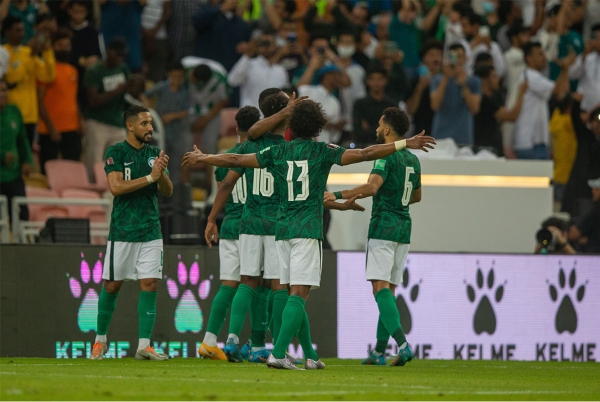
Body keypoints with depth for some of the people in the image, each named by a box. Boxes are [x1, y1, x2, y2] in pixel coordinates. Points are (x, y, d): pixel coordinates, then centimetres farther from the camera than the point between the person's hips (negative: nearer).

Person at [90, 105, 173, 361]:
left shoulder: (154, 153, 8)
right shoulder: (115, 153, -5)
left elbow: (168, 191, 4)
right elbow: (116, 186, -18)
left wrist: (162, 172, -16)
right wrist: (150, 177, -21)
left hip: (151, 231, 3)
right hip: (122, 231, -3)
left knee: (150, 285, -5)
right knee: (112, 286, 4)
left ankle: (144, 346, -6)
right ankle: (101, 340, 21)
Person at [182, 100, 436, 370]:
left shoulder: (279, 152, 9)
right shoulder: (322, 151, -2)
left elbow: (235, 160, 15)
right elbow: (364, 154, -9)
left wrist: (201, 158, 30)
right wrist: (405, 144, -7)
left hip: (282, 230, 5)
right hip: (307, 230, -5)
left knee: (296, 294, 11)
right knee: (298, 294, -10)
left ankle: (310, 356, 16)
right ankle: (278, 353, -22)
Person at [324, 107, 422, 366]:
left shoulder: (386, 156, -10)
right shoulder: (413, 160, 15)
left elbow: (372, 186, -25)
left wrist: (339, 196, -23)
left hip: (383, 227, -8)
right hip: (403, 228, 8)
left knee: (381, 287, -13)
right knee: (388, 290, 11)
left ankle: (402, 344, -28)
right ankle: (379, 352, 12)